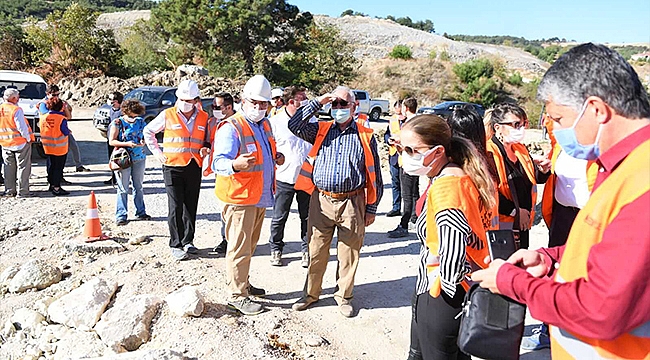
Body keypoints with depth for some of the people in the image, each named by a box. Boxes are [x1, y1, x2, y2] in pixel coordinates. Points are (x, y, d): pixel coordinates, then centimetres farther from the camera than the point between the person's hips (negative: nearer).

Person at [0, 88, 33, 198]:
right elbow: (22, 127, -20)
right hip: (21, 143, -7)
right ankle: (22, 192, 2)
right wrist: (28, 139, -8)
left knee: (9, 167, 16)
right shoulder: (16, 110, -18)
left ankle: (9, 191, 21)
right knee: (23, 167, 1)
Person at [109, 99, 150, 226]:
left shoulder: (140, 121, 6)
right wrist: (126, 144, -21)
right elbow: (111, 141, -8)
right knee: (123, 189, 0)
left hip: (139, 158, 4)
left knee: (138, 187, 13)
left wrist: (144, 141, -7)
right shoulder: (117, 123, -6)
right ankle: (121, 216, 7)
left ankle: (140, 213, 24)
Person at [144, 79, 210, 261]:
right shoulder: (167, 115, 0)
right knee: (176, 207, -3)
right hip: (173, 167, -3)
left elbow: (207, 139, 22)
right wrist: (157, 152, 6)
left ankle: (188, 241, 21)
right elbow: (148, 131, 12)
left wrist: (205, 149, 0)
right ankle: (176, 245, 5)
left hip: (194, 168, 3)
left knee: (191, 206, 9)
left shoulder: (203, 117, 8)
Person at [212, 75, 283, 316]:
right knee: (240, 247, -2)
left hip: (260, 197, 9)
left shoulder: (265, 125, 13)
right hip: (239, 198, -9)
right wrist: (235, 164, -43)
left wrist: (276, 159, 7)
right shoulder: (231, 128, -15)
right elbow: (219, 162, -23)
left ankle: (243, 284, 36)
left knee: (250, 244, 20)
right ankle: (236, 295, 10)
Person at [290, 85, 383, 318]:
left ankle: (344, 296, 27)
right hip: (321, 201, 1)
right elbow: (294, 125, -6)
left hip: (352, 203, -1)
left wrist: (371, 209, 3)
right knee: (316, 250, 10)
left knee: (349, 253, 8)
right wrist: (318, 102, -4)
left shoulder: (365, 136, 4)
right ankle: (311, 293, 28)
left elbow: (374, 175, 6)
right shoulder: (321, 130, 9)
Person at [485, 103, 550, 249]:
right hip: (501, 224, -8)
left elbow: (534, 179, 21)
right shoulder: (489, 153, -17)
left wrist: (543, 170, -1)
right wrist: (516, 211, -19)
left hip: (523, 222, 9)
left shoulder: (521, 149, 11)